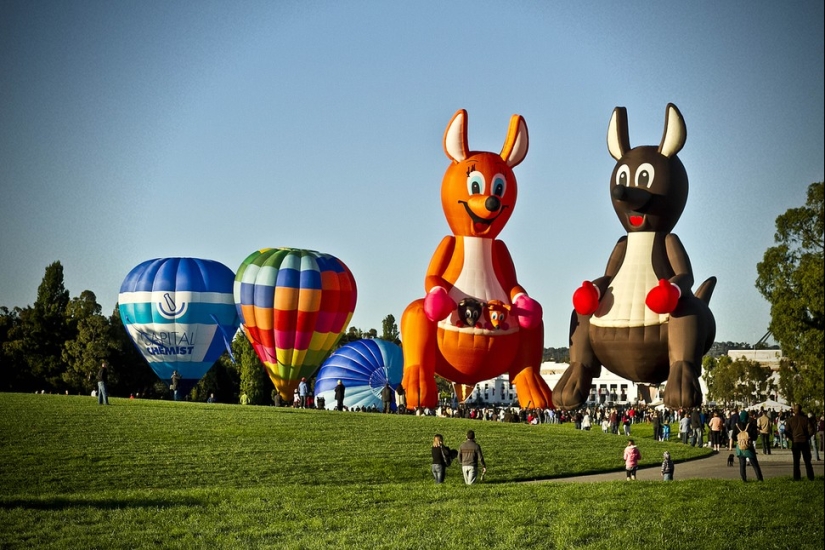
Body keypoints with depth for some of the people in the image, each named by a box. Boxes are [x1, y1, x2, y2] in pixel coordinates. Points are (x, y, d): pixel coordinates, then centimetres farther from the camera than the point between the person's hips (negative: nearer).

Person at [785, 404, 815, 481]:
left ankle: (796, 477, 6)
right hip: (804, 442, 0)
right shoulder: (805, 419, -7)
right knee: (807, 460, 8)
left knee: (796, 461, 8)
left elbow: (787, 431, -4)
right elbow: (810, 430, -10)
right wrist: (807, 437, 7)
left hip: (795, 442, 0)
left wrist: (792, 438, 9)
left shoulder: (790, 420, -5)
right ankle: (810, 477, 7)